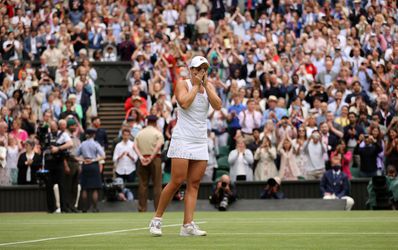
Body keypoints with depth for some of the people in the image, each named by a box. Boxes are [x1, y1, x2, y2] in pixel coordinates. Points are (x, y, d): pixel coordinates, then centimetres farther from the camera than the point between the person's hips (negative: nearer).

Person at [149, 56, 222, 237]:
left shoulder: (209, 86, 12)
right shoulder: (183, 84, -2)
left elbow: (217, 105, -3)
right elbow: (184, 102, -20)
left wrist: (206, 85, -6)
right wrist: (196, 85, -10)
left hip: (201, 141, 5)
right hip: (182, 139, -5)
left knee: (194, 184, -2)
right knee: (177, 181, -11)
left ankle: (188, 225, -6)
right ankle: (156, 220, 1)